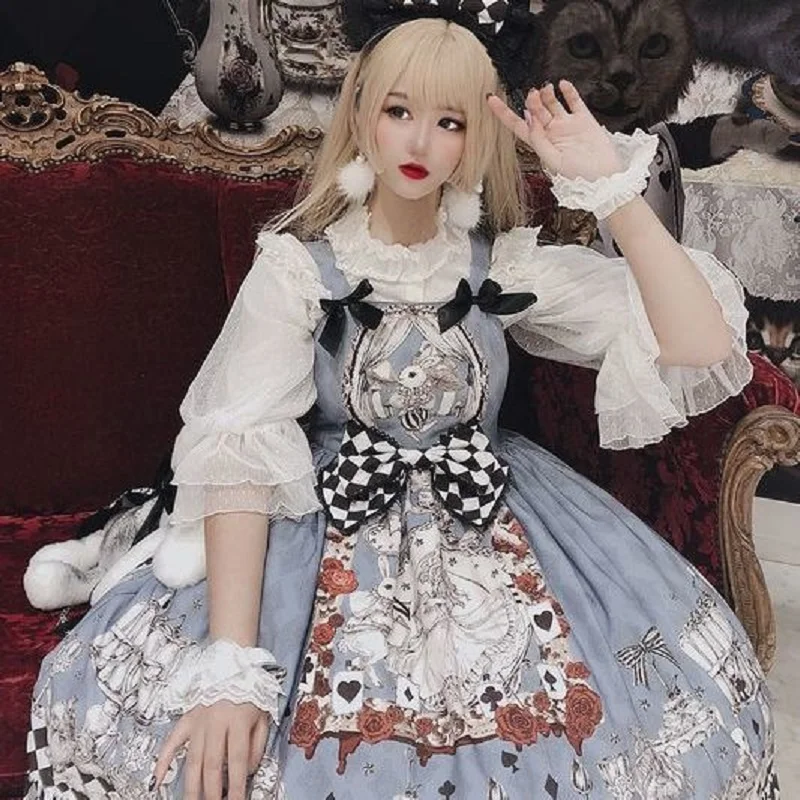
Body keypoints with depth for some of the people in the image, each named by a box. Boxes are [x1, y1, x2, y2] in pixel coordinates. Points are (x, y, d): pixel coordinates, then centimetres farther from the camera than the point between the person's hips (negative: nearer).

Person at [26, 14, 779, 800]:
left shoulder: (505, 261, -1)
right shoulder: (297, 263, -7)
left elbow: (702, 352, -10)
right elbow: (239, 451, -19)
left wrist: (612, 187, -17)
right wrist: (233, 663, -30)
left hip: (489, 523, 2)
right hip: (329, 524, -1)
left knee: (696, 697, -17)